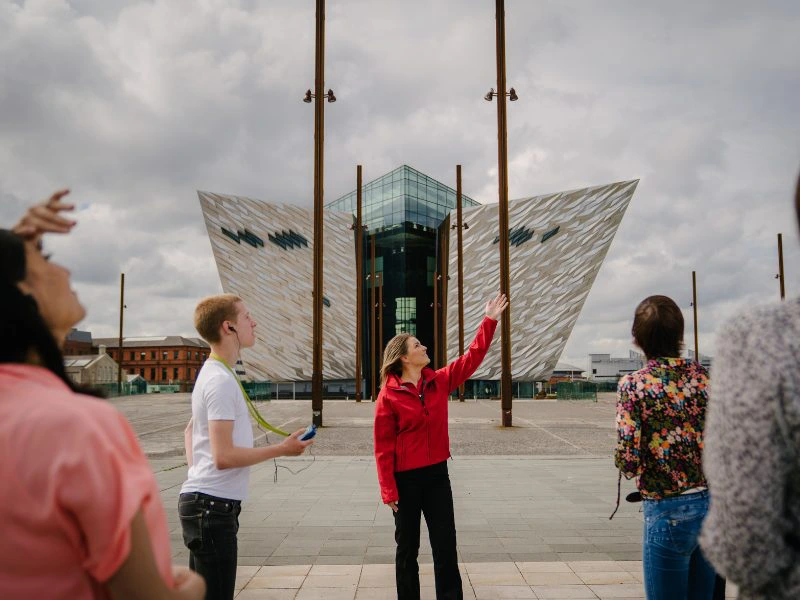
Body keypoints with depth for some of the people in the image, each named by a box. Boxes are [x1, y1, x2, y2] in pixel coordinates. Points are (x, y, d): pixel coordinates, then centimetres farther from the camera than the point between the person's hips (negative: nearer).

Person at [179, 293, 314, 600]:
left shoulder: (213, 373, 13)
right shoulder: (222, 380, -18)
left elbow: (191, 429, 26)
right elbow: (224, 456, -24)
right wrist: (282, 449, -15)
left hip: (202, 502, 10)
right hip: (213, 505, -10)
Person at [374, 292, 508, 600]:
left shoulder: (439, 382, 2)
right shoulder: (389, 395, -12)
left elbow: (472, 358, 4)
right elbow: (383, 446, -11)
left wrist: (489, 321, -1)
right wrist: (388, 490, -12)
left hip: (437, 474, 4)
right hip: (406, 479, -4)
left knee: (446, 545, 8)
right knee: (407, 547, 10)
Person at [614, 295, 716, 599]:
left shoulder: (634, 384, -12)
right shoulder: (706, 377, 1)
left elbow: (629, 462, -17)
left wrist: (625, 462, 5)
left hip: (669, 510, -5)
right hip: (715, 503, 5)